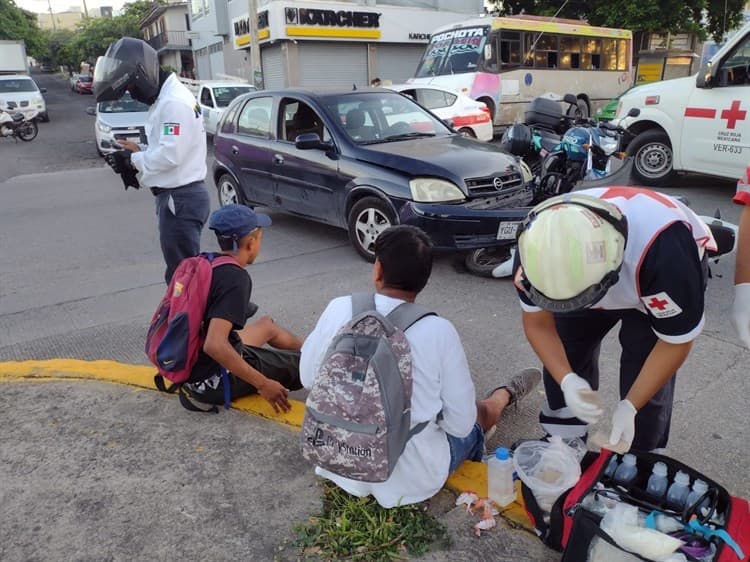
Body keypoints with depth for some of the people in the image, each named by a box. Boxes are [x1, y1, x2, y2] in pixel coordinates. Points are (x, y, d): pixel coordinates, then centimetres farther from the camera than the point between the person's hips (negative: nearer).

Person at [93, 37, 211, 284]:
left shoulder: (174, 102, -17)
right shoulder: (165, 97, 16)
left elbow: (170, 155, -25)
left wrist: (134, 159, -10)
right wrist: (138, 153, 3)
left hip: (180, 199, -10)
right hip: (178, 197, 10)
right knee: (182, 269, 19)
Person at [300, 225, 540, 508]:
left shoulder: (339, 309, -15)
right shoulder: (438, 331, -21)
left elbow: (308, 377, 0)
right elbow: (460, 424, -14)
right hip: (414, 479, -2)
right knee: (480, 411, 27)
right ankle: (503, 396, 58)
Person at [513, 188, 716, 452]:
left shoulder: (663, 250, -44)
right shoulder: (536, 242, -34)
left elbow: (675, 341, -27)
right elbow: (538, 324, -19)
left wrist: (629, 408, -27)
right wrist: (566, 380, -35)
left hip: (664, 276, -3)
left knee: (643, 371, -14)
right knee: (565, 350, -6)